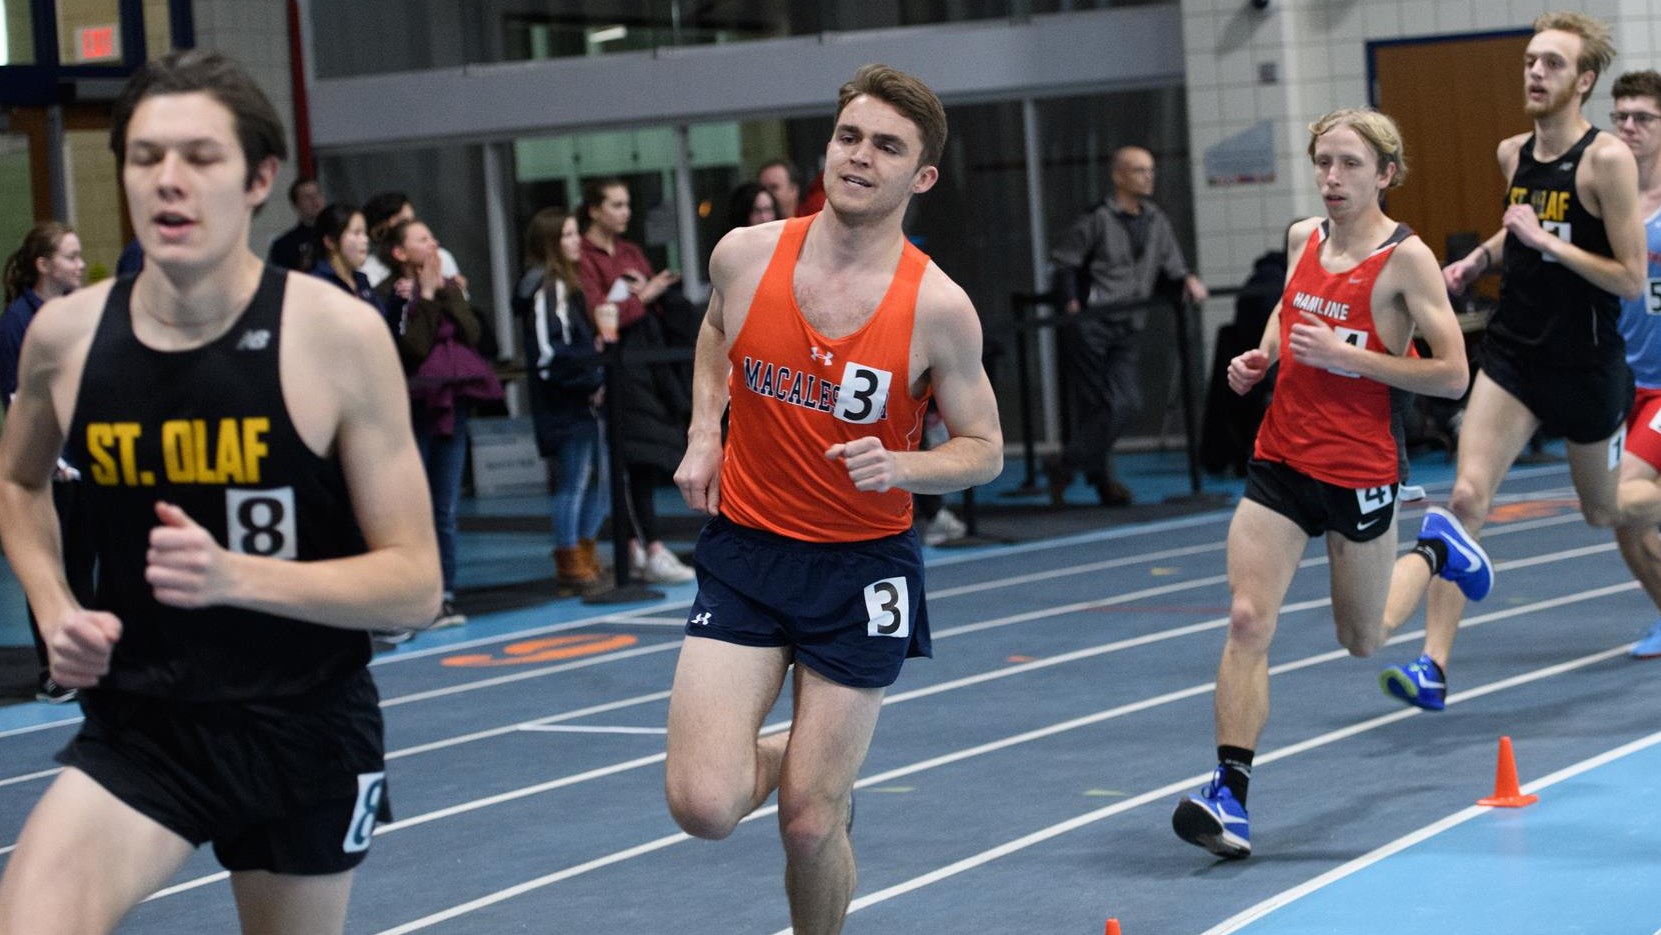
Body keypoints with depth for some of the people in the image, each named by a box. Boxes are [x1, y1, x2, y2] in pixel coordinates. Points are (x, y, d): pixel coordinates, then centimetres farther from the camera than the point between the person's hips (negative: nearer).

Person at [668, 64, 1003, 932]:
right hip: (744, 549, 2)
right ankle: (787, 754, 23)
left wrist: (898, 467, -21)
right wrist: (704, 431, 6)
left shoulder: (937, 307, -13)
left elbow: (983, 449, -2)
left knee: (809, 824, -2)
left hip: (863, 568, -2)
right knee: (703, 806, -13)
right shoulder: (745, 256, -6)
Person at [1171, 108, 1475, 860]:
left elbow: (1452, 375, -15)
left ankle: (1433, 554, 46)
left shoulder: (1405, 258, -13)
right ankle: (1229, 792, -11)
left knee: (1363, 641, 16)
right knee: (1247, 621, -12)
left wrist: (1348, 356, -21)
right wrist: (1261, 356, 5)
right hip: (1279, 463, 4)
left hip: (1358, 473, -4)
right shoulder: (1303, 238, 4)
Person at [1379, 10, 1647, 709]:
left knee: (1605, 511, 16)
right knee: (1466, 495, -14)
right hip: (1511, 355, 4)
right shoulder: (1512, 154, 4)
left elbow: (1631, 280, -18)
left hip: (1586, 364, -4)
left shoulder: (1607, 159, -15)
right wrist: (1478, 259, 8)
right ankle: (1433, 666, -17)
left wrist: (1546, 240, -22)